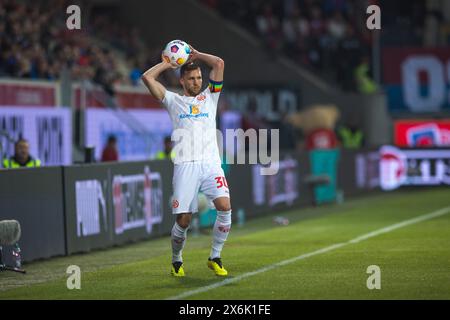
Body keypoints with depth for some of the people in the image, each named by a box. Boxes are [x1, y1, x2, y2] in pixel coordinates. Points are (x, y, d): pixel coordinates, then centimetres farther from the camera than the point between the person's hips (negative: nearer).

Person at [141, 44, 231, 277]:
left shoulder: (209, 97, 18)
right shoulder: (173, 101, 14)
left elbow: (219, 64, 10)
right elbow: (147, 78, 6)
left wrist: (196, 55, 19)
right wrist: (167, 63, 18)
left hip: (210, 163, 2)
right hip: (185, 165, -1)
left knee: (225, 206, -18)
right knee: (183, 220, -6)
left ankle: (215, 258, -4)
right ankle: (176, 261, 18)